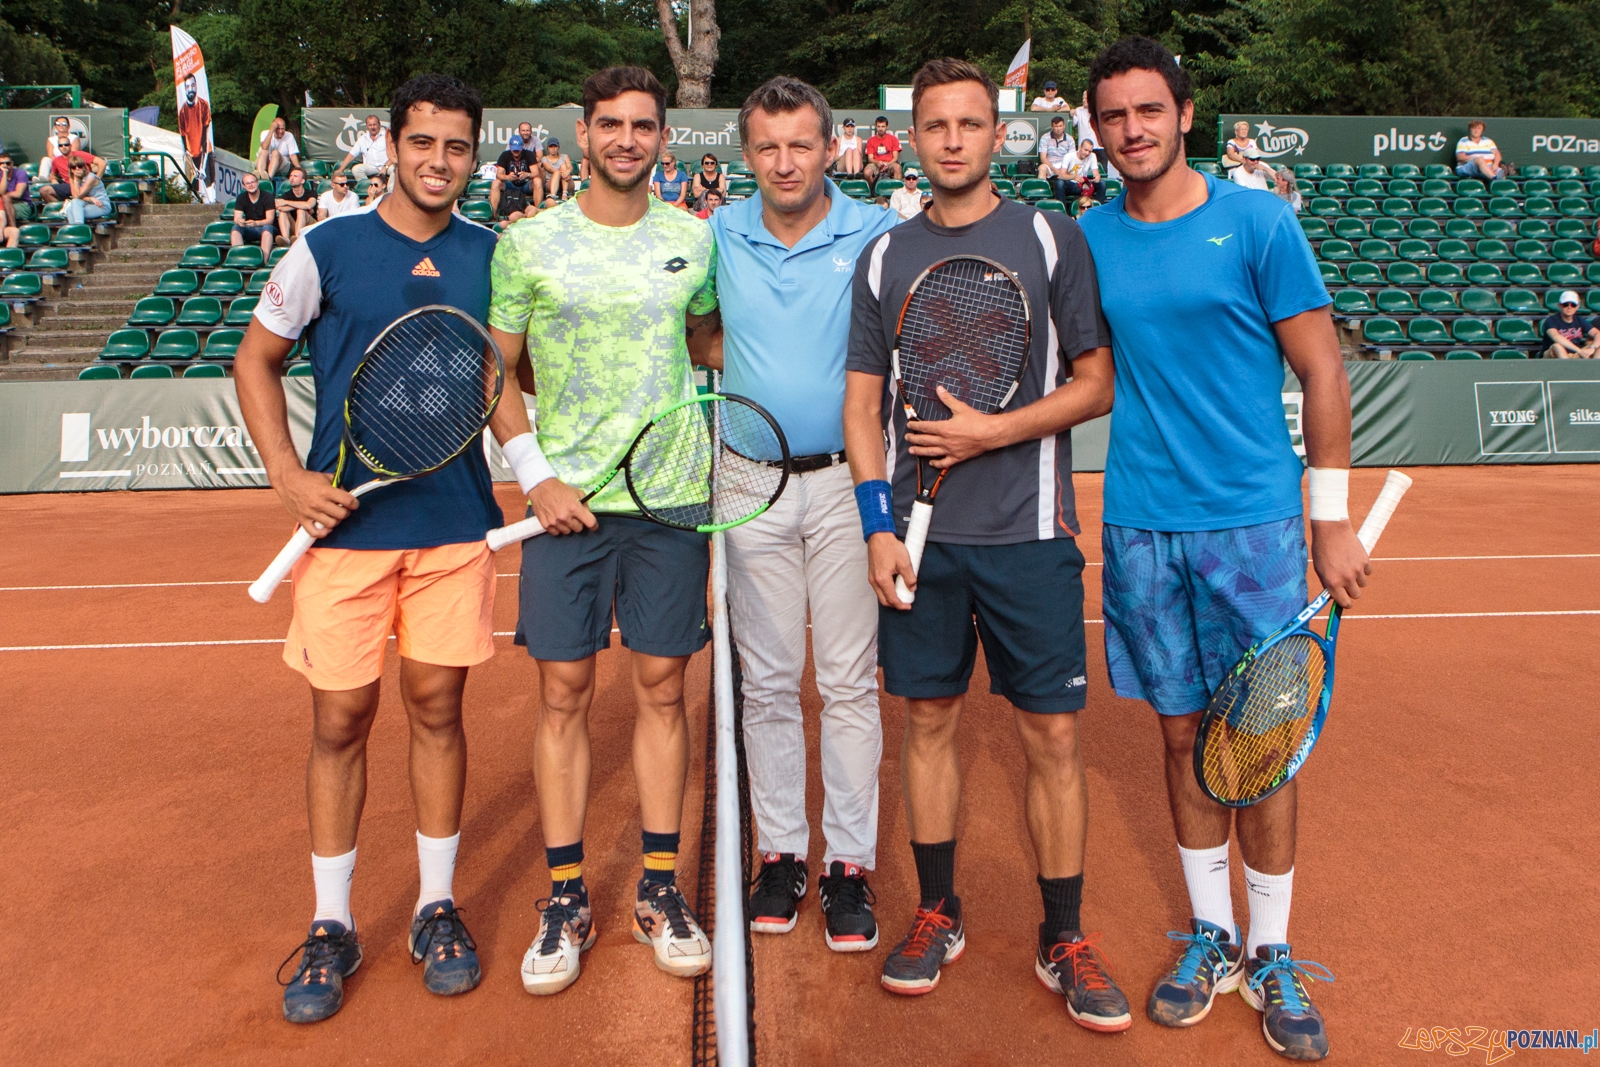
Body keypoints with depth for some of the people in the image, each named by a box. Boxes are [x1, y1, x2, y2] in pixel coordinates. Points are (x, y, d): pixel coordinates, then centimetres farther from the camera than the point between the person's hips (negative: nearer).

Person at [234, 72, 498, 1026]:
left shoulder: (494, 256, 5)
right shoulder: (326, 250, 0)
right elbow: (257, 360, 8)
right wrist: (289, 476, -4)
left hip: (457, 525, 1)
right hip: (345, 521, -1)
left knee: (438, 709, 8)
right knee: (340, 721, 5)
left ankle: (438, 909, 24)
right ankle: (332, 927, 22)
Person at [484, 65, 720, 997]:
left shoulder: (695, 239, 7)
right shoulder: (527, 243, 2)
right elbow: (495, 376, 5)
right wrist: (535, 475, -6)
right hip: (566, 498, -1)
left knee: (663, 688, 6)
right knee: (564, 694, 3)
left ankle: (661, 891, 20)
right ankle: (566, 902, 17)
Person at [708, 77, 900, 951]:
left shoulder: (877, 235, -1)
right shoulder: (719, 238, 6)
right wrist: (746, 363, 2)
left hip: (847, 483, -2)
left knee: (849, 682, 3)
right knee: (767, 680, 8)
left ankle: (849, 864, 14)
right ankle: (781, 853, 21)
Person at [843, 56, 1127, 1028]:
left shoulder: (1053, 239, 2)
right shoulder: (885, 257, 9)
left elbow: (1096, 384, 1)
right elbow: (863, 404, 8)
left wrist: (991, 431, -12)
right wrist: (878, 527, -1)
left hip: (1029, 536, -2)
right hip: (919, 537, 2)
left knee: (1053, 735, 2)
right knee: (931, 722, 10)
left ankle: (1064, 938, 19)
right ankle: (938, 912, 27)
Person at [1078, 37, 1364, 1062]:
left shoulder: (1258, 221, -2)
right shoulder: (1088, 238, 7)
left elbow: (1323, 373, -2)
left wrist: (1334, 521, -5)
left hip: (1253, 524, -2)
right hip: (1141, 526, 3)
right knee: (1184, 733, 10)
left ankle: (1273, 955, 21)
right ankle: (1211, 936, 26)